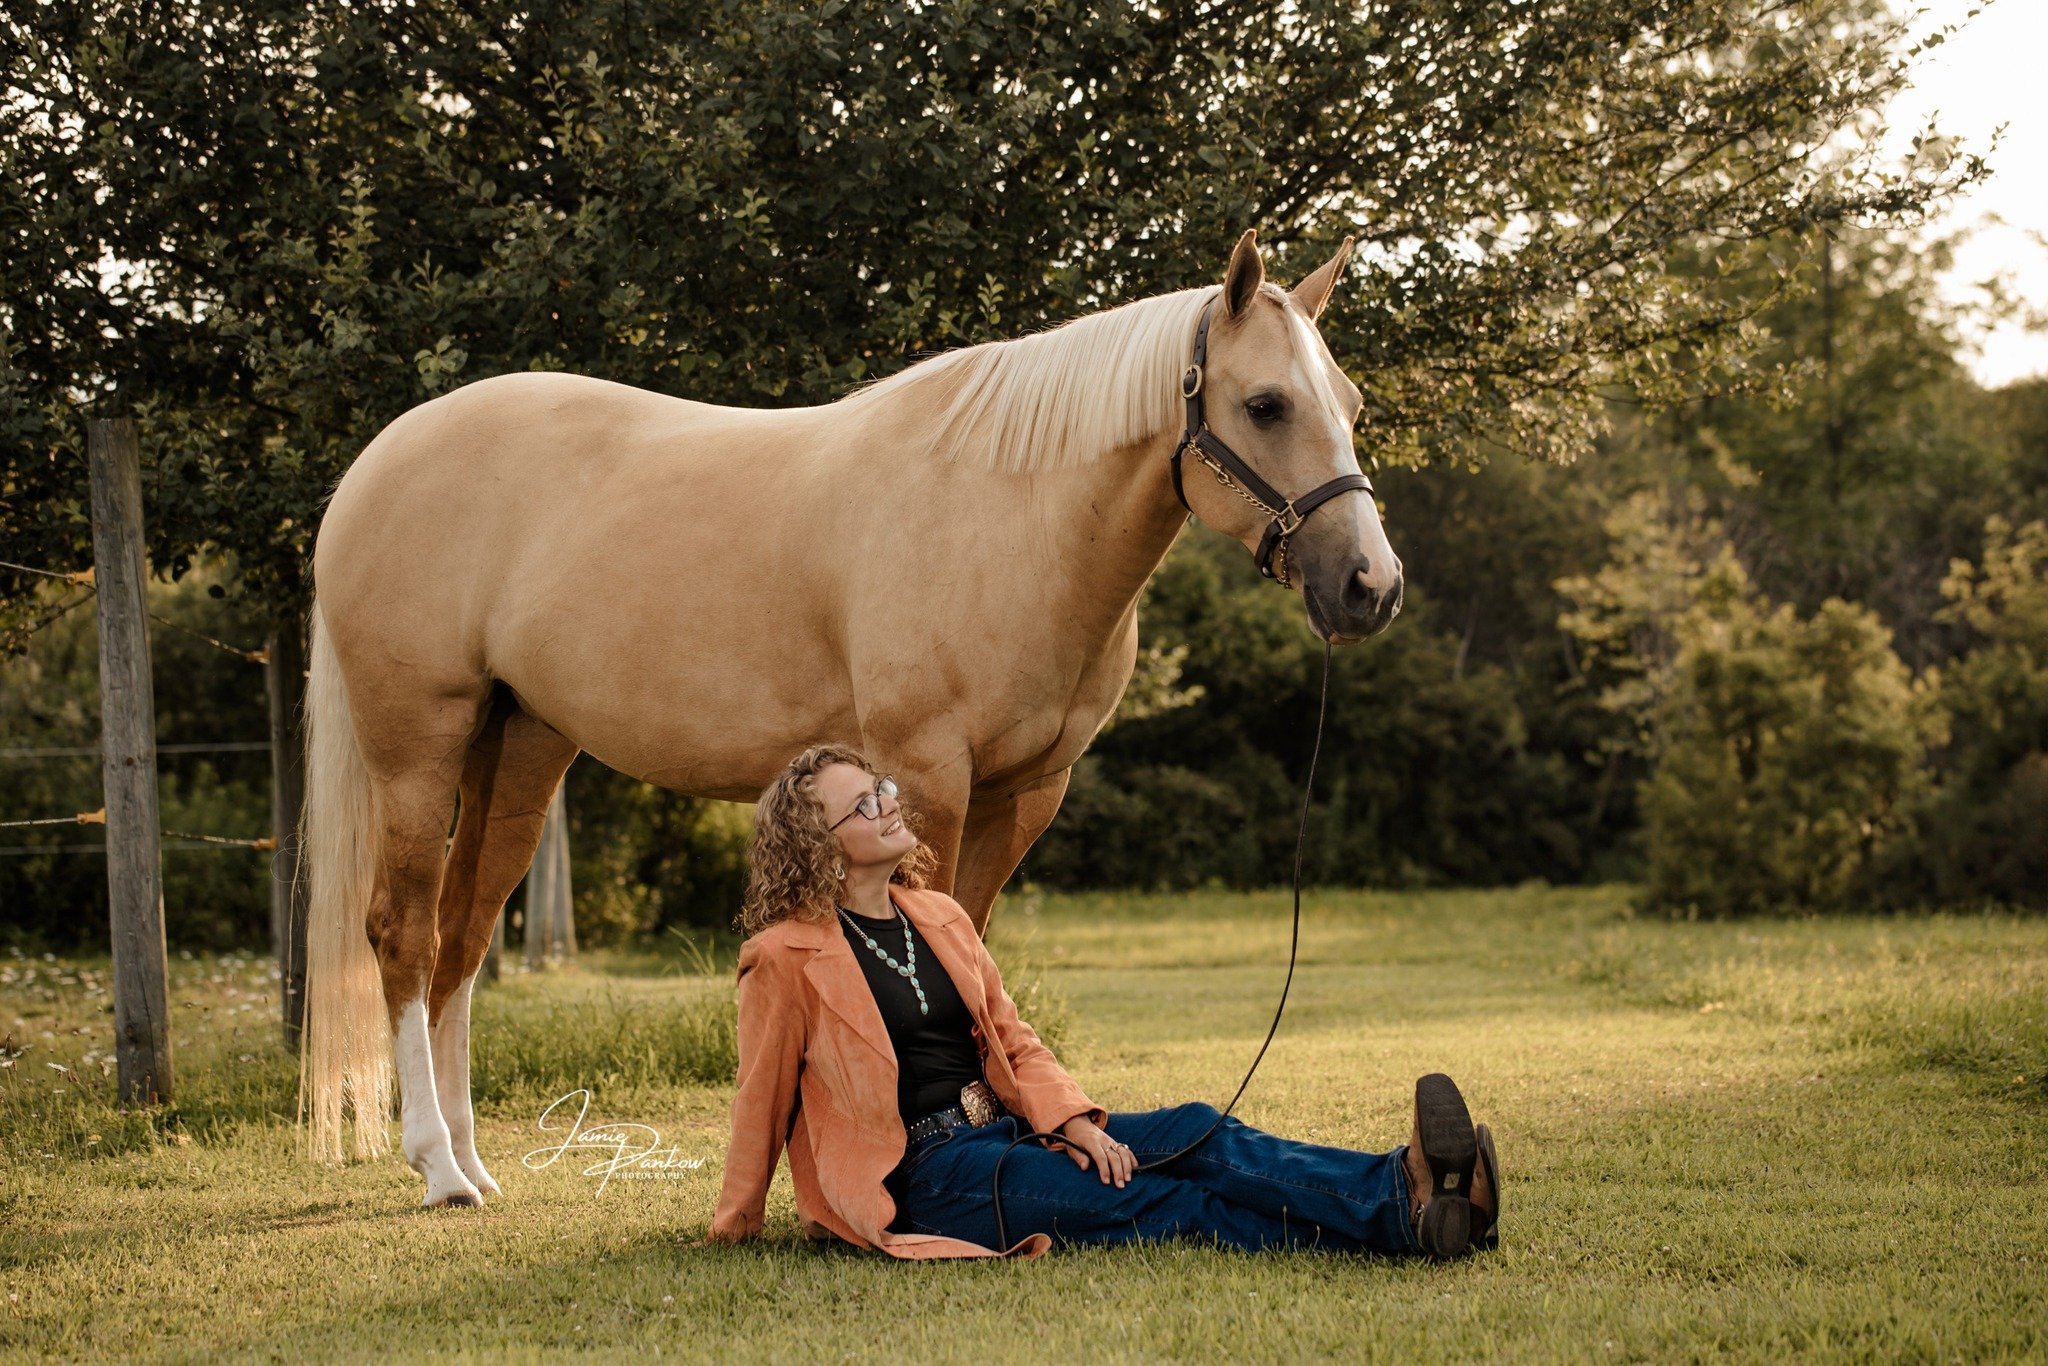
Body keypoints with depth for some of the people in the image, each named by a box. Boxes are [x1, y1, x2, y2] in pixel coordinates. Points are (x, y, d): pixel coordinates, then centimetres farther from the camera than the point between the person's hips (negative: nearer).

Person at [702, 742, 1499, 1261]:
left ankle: (1401, 1190, -37)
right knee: (1164, 1201, -24)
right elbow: (763, 1101, 0)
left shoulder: (938, 918, 14)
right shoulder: (785, 958, -7)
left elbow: (1014, 1042, 13)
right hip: (923, 1175, -7)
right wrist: (735, 1227, 8)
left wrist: (1076, 1122, -5)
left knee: (1194, 1132, -19)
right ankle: (1396, 1214, -40)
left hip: (1004, 1125, 7)